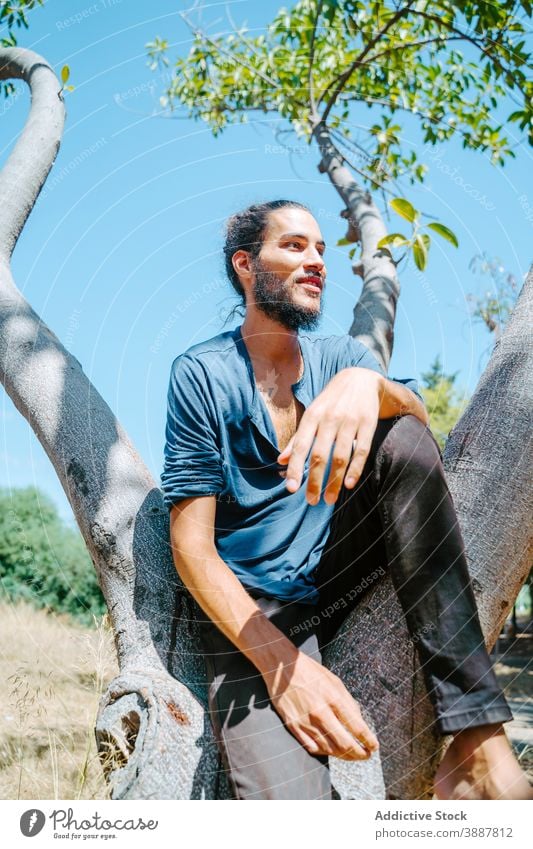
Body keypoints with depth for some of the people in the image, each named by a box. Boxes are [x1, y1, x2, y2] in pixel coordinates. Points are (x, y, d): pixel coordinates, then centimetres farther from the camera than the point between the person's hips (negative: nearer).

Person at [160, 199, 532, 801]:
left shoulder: (338, 357, 8)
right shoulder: (202, 375, -7)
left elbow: (418, 418, -13)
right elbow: (193, 548, -12)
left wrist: (367, 384, -36)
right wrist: (282, 661, -25)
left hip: (333, 579, 6)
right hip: (253, 611, -6)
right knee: (288, 797, -36)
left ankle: (477, 739, -24)